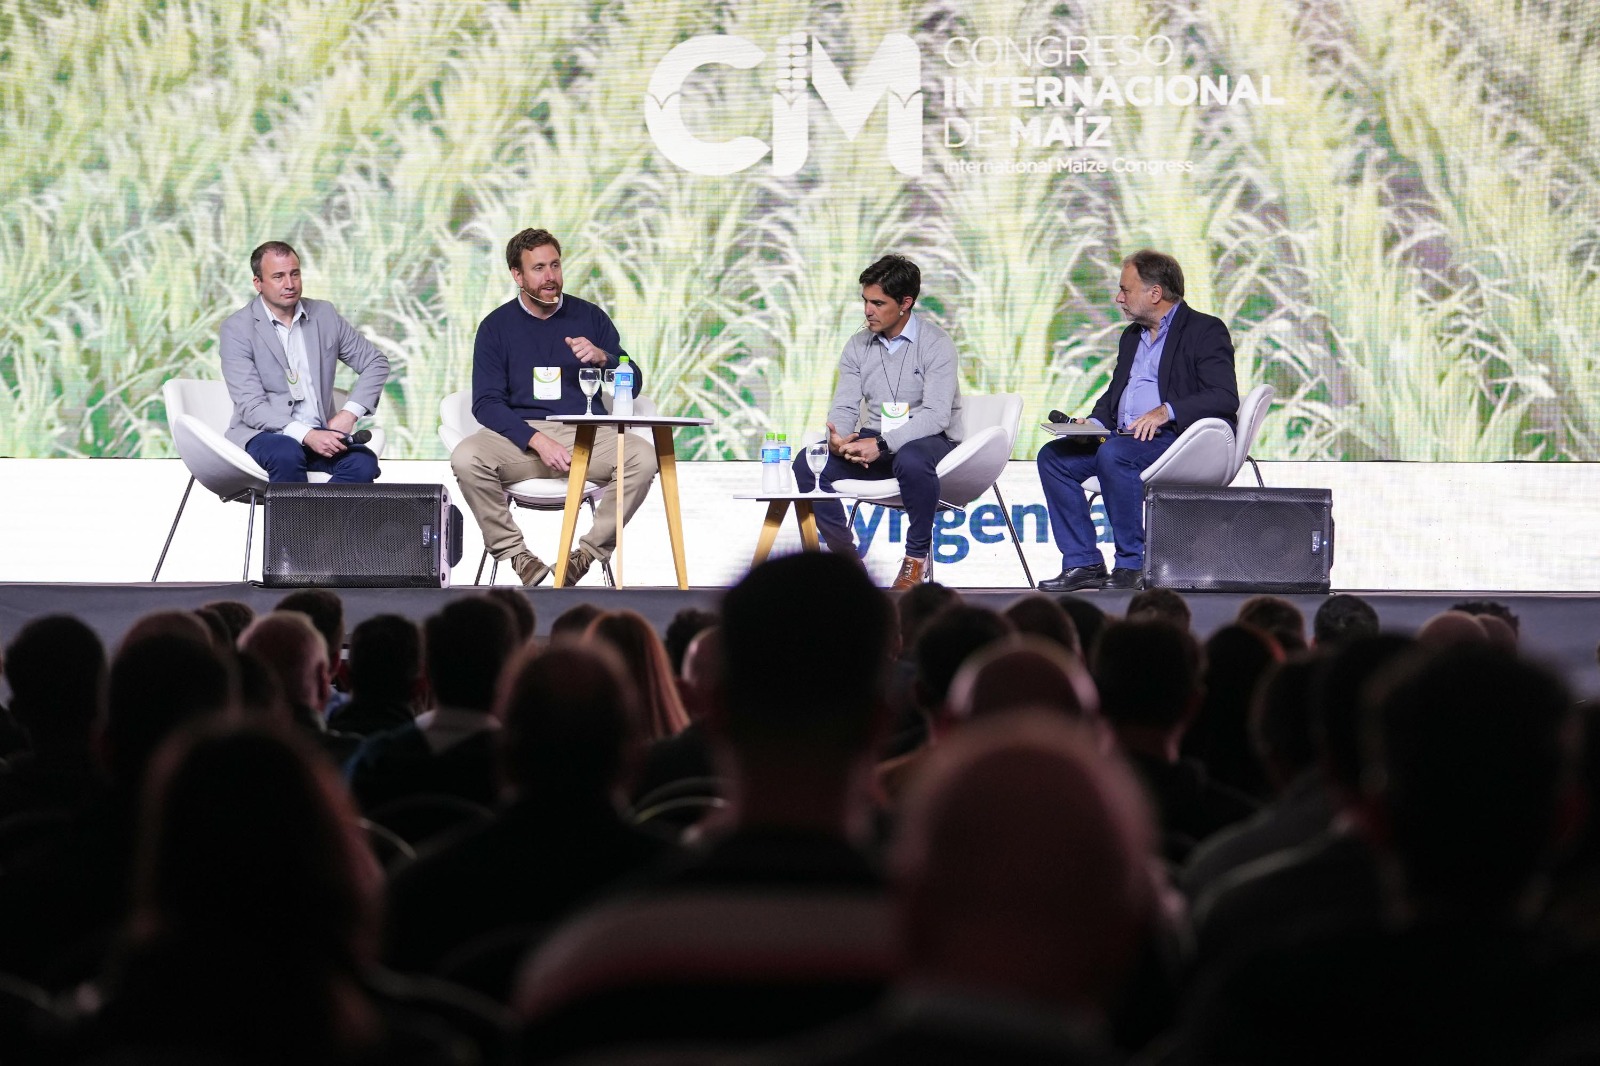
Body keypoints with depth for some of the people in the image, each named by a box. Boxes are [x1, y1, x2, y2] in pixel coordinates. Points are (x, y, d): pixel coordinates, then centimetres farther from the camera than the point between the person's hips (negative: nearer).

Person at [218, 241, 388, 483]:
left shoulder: (323, 315, 10)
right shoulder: (237, 328, -4)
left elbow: (376, 363, 17)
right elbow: (251, 407, -12)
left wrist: (349, 413, 0)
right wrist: (306, 435, -26)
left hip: (320, 433, 4)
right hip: (264, 434, -4)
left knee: (363, 463, -28)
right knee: (286, 455, -39)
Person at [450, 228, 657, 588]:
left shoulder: (590, 317, 11)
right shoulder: (497, 326, 6)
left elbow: (633, 386, 11)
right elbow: (486, 403, -3)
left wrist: (602, 358, -12)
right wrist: (538, 441, -18)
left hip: (585, 435, 1)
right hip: (519, 435, -1)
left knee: (643, 459, -29)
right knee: (466, 458, -32)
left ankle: (591, 551, -17)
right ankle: (515, 553, -18)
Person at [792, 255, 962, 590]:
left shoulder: (936, 344, -11)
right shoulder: (858, 346, 7)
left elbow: (936, 414, -21)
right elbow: (845, 407, 5)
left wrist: (881, 445, -32)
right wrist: (837, 438, -21)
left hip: (927, 440, -6)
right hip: (873, 440, 6)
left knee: (911, 461, -42)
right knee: (807, 464, -17)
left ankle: (917, 558, -21)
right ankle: (846, 557, -6)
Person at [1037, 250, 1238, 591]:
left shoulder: (1205, 331, -4)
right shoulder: (1132, 336, 24)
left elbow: (1225, 397, -15)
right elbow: (1114, 393, 26)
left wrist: (1166, 411, -27)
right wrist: (1094, 422, 3)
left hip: (1176, 436, -9)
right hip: (1124, 437, 9)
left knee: (1114, 454, -34)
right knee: (1053, 456, -8)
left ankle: (1133, 564, -27)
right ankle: (1083, 563, -9)